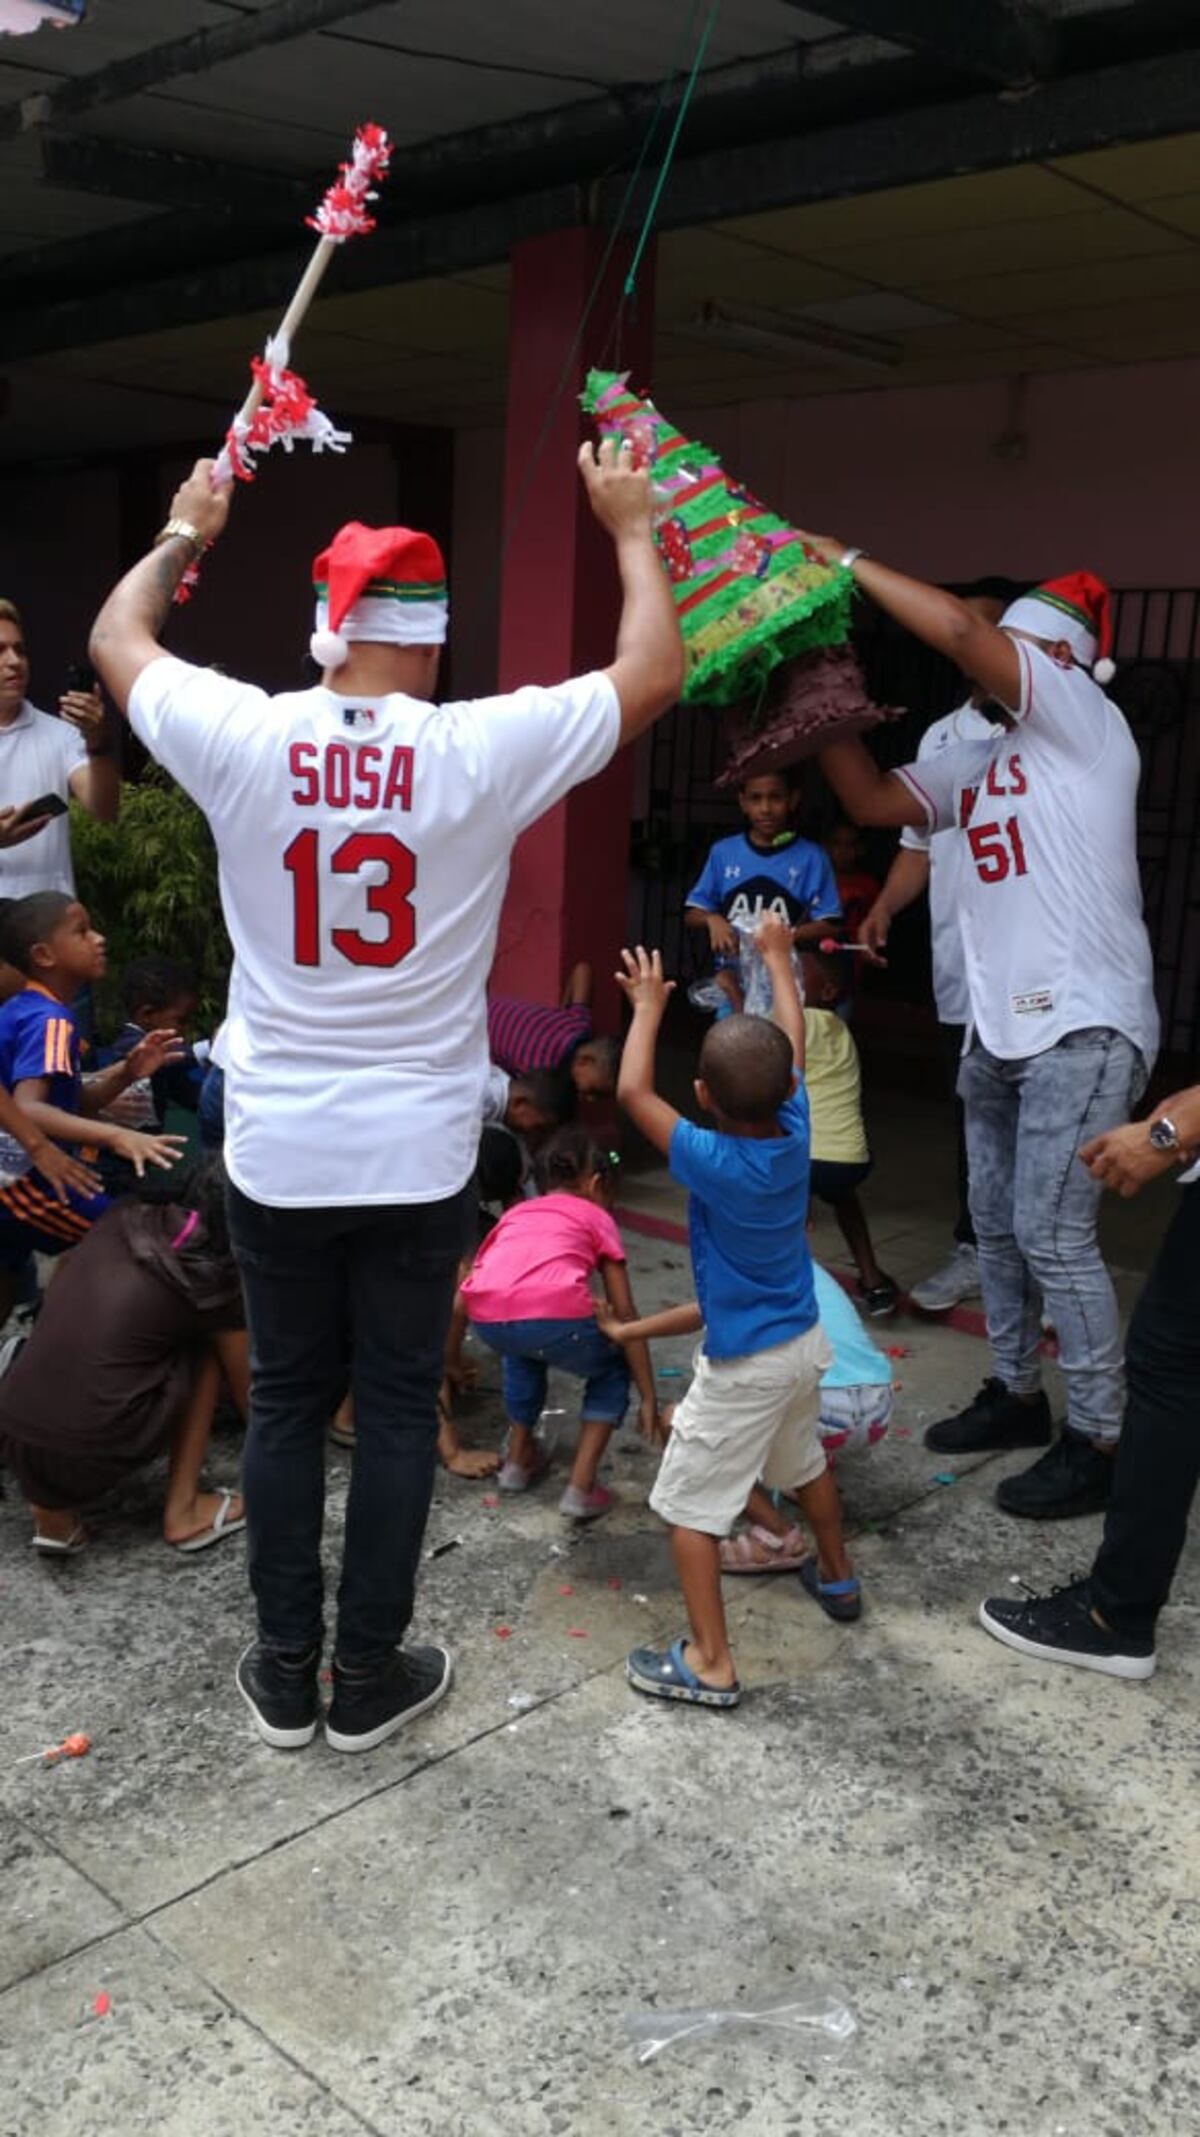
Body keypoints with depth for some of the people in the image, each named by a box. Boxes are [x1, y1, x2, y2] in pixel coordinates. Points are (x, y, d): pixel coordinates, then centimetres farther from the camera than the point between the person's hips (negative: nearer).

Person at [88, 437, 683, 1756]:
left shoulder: (243, 739, -9)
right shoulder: (482, 751, -13)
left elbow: (116, 640, 12)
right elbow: (654, 674, 0)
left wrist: (183, 532, 28)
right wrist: (631, 528, 13)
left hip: (276, 1150, 2)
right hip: (418, 1154, -1)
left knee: (285, 1405, 15)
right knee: (397, 1411, 12)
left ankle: (284, 1673, 27)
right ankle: (368, 1678, 24)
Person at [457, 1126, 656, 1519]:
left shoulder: (515, 1214, 36)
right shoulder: (596, 1218, 27)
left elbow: (460, 1295, 36)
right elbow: (625, 1315, 24)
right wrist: (648, 1398, 29)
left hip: (487, 1319, 4)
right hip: (555, 1314, -4)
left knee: (523, 1353, 39)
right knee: (613, 1370, 26)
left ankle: (518, 1460, 40)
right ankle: (581, 1488, 15)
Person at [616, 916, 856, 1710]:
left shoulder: (712, 1161, -27)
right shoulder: (795, 1130, -11)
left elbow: (633, 1091, -21)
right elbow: (795, 1043, 5)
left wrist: (648, 1006, -8)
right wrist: (779, 957, 18)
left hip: (744, 1365, -7)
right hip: (805, 1342, 7)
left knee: (691, 1506, 2)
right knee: (806, 1463, 31)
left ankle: (710, 1664, 4)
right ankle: (838, 1576, 51)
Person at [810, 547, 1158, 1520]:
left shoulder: (1085, 721, -7)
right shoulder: (980, 762, 16)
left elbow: (959, 629, -17)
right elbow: (874, 799, 17)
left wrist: (847, 562, -10)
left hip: (1084, 1028, -9)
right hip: (999, 1029, 9)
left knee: (1053, 1233, -9)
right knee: (997, 1223, 14)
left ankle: (1099, 1440, 2)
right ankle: (1015, 1393, 30)